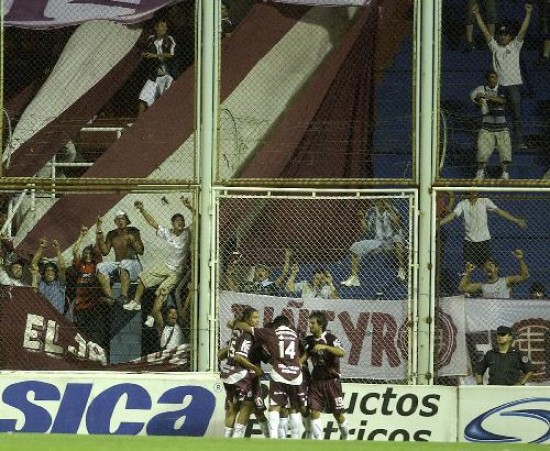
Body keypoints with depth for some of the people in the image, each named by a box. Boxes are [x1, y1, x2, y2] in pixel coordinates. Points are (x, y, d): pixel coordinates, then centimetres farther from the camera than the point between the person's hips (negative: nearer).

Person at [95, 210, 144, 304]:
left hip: (133, 263, -4)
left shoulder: (133, 231, 5)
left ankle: (124, 296, -47)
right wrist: (99, 233, 1)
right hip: (117, 264, 4)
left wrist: (133, 240, -18)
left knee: (124, 264, -39)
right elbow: (105, 252, 5)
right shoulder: (111, 235, 15)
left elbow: (141, 251, 0)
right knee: (100, 267, -25)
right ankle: (109, 297, -38)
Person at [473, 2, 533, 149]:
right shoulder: (495, 46, 11)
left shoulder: (515, 46, 7)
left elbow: (523, 30, -3)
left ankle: (519, 141, -8)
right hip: (498, 85, 2)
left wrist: (528, 14, -14)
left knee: (517, 115, -6)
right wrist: (476, 14, 1)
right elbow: (484, 30, 7)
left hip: (514, 84, -2)